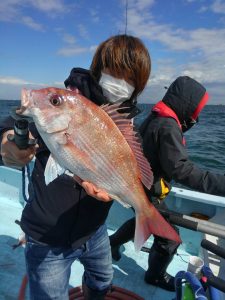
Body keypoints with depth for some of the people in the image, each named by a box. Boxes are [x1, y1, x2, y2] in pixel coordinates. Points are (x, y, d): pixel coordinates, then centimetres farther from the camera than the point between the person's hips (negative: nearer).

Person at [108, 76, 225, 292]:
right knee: (170, 237, 10)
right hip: (147, 192, -9)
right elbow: (180, 170, -36)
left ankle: (111, 242, 52)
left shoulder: (155, 118, 5)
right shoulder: (168, 126, -26)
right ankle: (155, 275, 35)